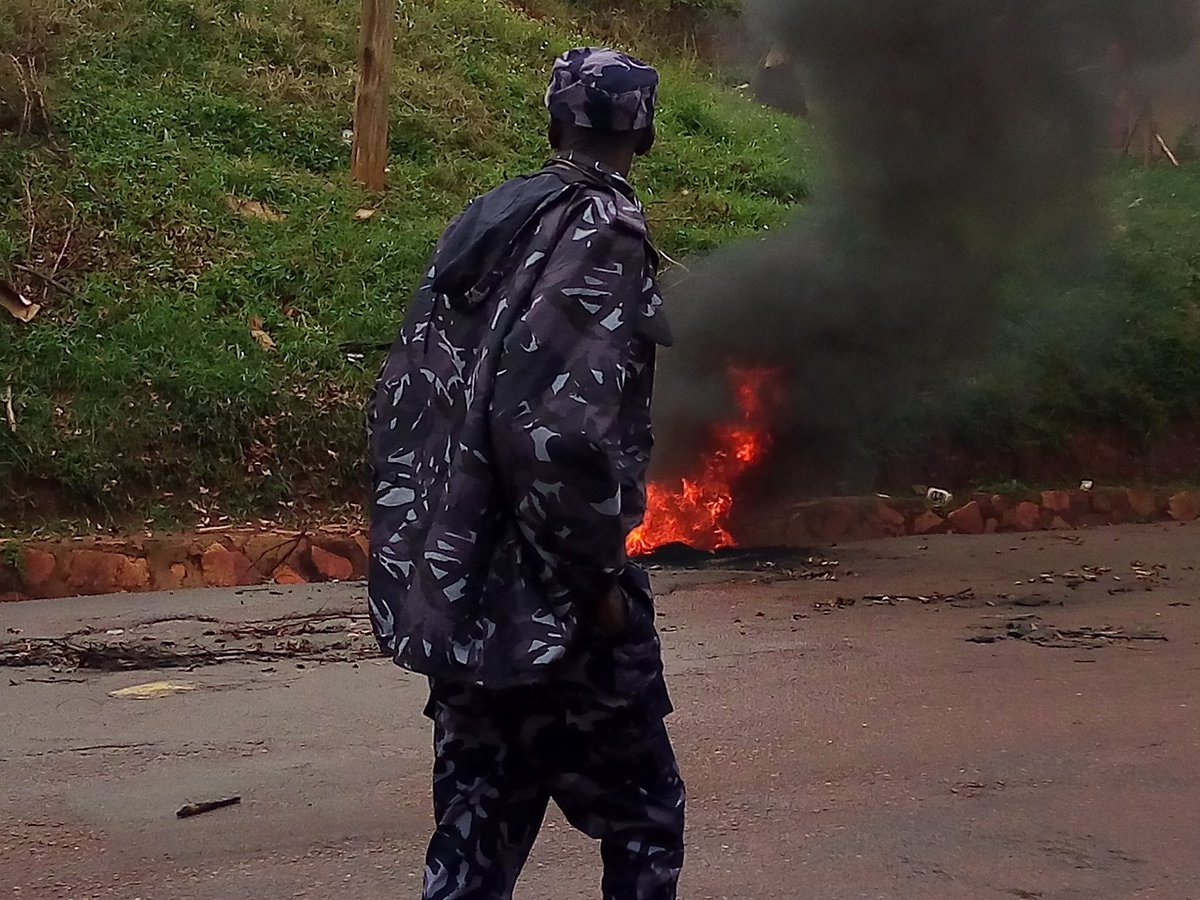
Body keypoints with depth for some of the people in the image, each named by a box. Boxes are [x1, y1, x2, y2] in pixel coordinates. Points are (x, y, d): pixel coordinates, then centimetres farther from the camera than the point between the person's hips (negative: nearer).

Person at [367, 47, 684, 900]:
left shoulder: (482, 225, 11)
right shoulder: (601, 233, -13)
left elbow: (403, 398, 14)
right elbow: (557, 425, -25)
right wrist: (598, 572, -15)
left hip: (459, 593, 8)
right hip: (546, 602, -8)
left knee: (476, 830, 13)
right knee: (642, 817, 8)